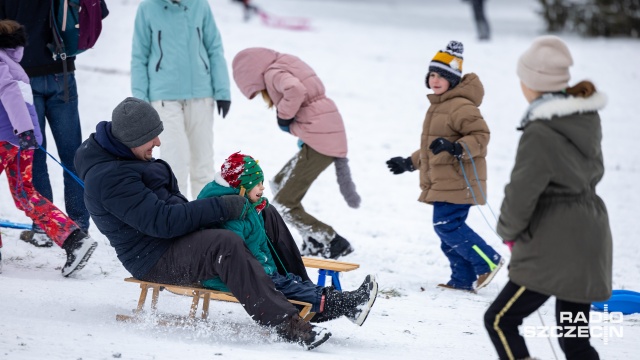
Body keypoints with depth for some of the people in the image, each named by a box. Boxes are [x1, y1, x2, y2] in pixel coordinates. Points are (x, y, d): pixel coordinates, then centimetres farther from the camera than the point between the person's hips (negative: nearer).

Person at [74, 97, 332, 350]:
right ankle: (286, 324, -40)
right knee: (226, 245, -36)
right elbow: (161, 222, -28)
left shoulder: (120, 153, 10)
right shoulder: (109, 178, -23)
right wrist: (222, 207, -25)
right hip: (155, 260, -11)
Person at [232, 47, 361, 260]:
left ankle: (333, 243, -4)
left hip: (320, 142, -10)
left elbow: (295, 90, -27)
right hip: (333, 137, 10)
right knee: (279, 184, 22)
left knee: (283, 204, -3)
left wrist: (283, 116, -12)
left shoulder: (273, 73, -8)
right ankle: (313, 242, 18)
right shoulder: (289, 65, 21)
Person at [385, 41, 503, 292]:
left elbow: (481, 136, -20)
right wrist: (409, 163, 30)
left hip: (457, 181, -10)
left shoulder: (460, 106, -14)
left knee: (446, 225, -15)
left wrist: (455, 148, -34)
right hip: (442, 182, 10)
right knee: (447, 227, 8)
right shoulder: (437, 106, 19)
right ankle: (464, 279, 12)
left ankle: (488, 261, -6)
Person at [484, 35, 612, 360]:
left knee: (500, 321, 1)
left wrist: (508, 230, 4)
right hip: (587, 240, 8)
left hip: (555, 249, -8)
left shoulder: (540, 133, -20)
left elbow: (521, 192, -17)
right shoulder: (586, 118, 6)